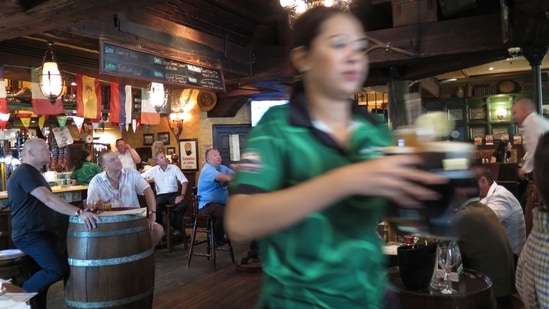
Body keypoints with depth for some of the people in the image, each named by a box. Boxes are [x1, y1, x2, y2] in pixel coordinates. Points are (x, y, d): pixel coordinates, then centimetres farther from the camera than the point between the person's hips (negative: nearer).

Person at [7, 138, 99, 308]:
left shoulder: (32, 172, 18)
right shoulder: (25, 172, -17)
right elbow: (48, 199, -30)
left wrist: (79, 212, 21)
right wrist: (79, 212, -39)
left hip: (41, 232, 11)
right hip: (29, 234, -11)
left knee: (46, 270, 15)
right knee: (59, 268, -21)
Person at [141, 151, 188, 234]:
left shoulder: (174, 168, 2)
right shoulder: (153, 170, 5)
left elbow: (184, 181, -2)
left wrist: (182, 195, -13)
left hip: (174, 193, 0)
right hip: (161, 195, 0)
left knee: (182, 205, -30)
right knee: (155, 208, -32)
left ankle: (176, 227, -4)